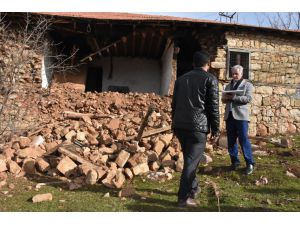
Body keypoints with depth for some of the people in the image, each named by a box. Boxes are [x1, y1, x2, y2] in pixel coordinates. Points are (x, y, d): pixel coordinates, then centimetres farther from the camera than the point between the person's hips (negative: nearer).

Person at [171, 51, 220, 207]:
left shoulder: (181, 79, 17)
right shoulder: (210, 79, 2)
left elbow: (174, 104, 17)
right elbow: (213, 106, -4)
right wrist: (215, 129, 1)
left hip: (179, 124, 6)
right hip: (198, 126, -6)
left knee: (189, 158, 20)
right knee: (192, 160, -2)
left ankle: (193, 188, 33)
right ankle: (184, 197, 0)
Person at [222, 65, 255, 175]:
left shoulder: (247, 84, 5)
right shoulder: (228, 85, 21)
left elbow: (248, 99, -10)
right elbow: (223, 99, 17)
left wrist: (233, 97, -18)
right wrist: (225, 98, -7)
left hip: (241, 115, -5)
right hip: (229, 115, 5)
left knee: (243, 139, -6)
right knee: (231, 140, 7)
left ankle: (250, 163, 3)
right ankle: (235, 161, 18)